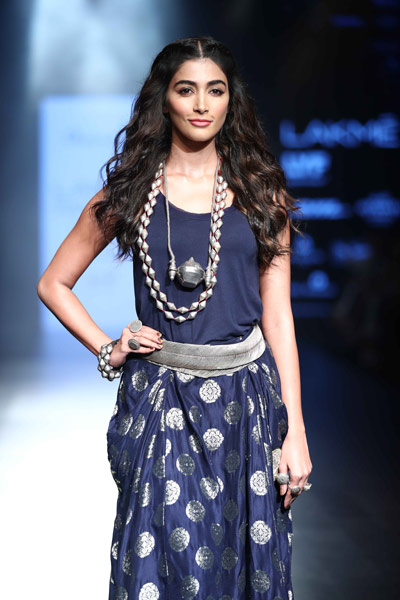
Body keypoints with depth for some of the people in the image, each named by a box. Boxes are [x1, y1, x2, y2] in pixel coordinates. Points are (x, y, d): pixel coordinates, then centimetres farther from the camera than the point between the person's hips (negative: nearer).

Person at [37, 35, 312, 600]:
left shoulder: (259, 192, 5)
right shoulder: (131, 191, 3)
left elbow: (277, 314, 3)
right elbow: (53, 284, 11)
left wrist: (296, 432, -1)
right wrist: (108, 350, -1)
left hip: (247, 398, 1)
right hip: (161, 399, -1)